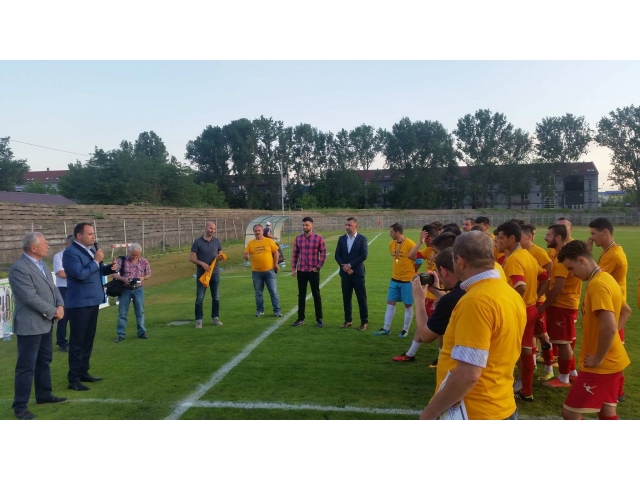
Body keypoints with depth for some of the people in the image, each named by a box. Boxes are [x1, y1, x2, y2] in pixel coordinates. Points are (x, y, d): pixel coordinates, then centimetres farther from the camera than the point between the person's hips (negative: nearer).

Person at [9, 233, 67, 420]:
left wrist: (60, 306, -6)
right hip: (30, 325, -9)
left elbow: (53, 288, 12)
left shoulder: (41, 263, 10)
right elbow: (31, 298, -25)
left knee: (44, 361, 19)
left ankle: (44, 395, 32)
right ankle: (20, 406, 7)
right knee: (26, 366, -2)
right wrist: (53, 311, -16)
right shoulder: (19, 269, -20)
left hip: (46, 323, 9)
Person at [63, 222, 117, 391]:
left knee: (88, 339, 16)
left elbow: (98, 270, 17)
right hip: (79, 303, -9)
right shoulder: (70, 252, -16)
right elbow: (81, 274, -27)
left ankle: (83, 372, 28)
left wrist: (111, 268, -3)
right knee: (77, 341, -2)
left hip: (92, 301, 9)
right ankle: (73, 379, 6)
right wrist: (96, 260, -20)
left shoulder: (92, 249, 11)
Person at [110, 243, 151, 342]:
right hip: (125, 289, -1)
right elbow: (114, 274, -8)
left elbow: (149, 274, 8)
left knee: (140, 311, 7)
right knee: (122, 312, 3)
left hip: (138, 289, 1)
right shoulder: (122, 260, -8)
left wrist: (143, 278, -14)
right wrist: (123, 279, -25)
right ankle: (121, 334, 13)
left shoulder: (144, 261, -1)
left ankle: (141, 332, 19)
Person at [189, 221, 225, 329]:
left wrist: (220, 257, -10)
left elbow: (220, 254, 13)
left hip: (215, 272, 4)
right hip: (202, 273, -3)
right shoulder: (198, 242, -7)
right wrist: (202, 263, -22)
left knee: (216, 297, 10)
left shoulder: (216, 241, 4)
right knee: (200, 298, 0)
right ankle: (199, 320, 7)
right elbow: (191, 258, -8)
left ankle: (215, 317, 22)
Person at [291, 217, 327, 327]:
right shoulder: (298, 238, 5)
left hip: (314, 271, -3)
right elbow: (295, 255, 8)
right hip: (301, 271, 3)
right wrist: (293, 269, 4)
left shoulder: (319, 238, -5)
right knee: (301, 295, 9)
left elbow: (323, 254, -3)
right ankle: (300, 318, 17)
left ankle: (319, 319, 12)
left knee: (316, 295, 3)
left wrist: (318, 267, -8)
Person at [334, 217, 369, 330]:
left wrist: (350, 265, -14)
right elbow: (337, 255, 3)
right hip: (345, 273, 3)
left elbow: (364, 255, -12)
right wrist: (344, 266, -11)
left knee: (361, 298, 1)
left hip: (357, 273, -3)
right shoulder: (341, 239, 7)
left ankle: (364, 322, 11)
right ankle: (348, 320, 19)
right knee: (346, 298, 9)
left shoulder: (362, 238, -4)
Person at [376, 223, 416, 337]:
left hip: (408, 280, -6)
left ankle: (405, 330, 17)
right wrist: (396, 271, 12)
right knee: (390, 303, 8)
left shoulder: (410, 244, -17)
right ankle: (386, 328, 17)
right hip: (394, 279, 6)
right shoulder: (391, 244, 4)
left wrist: (411, 272, 0)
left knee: (408, 305, 6)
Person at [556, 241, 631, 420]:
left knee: (570, 413, -3)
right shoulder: (606, 279, 9)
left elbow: (608, 327, -31)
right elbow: (626, 311, 24)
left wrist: (598, 359, -20)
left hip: (602, 365, -10)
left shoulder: (597, 284, -23)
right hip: (612, 361, 10)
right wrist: (611, 339, 14)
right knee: (606, 411, 18)